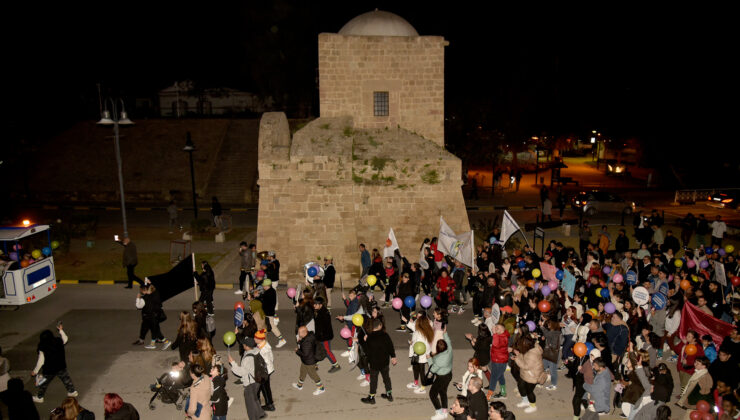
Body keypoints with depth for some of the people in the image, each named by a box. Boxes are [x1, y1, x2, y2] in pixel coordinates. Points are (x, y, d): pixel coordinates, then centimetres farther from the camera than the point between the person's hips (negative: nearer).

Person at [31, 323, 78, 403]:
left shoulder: (43, 349, -23)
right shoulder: (59, 342, -14)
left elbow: (41, 362, -18)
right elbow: (65, 339, 10)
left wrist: (35, 371, -5)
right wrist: (61, 330, 20)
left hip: (49, 370, -3)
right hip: (61, 368, 3)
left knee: (43, 383, 19)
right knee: (66, 379, 22)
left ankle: (39, 397, 33)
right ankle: (72, 391, 33)